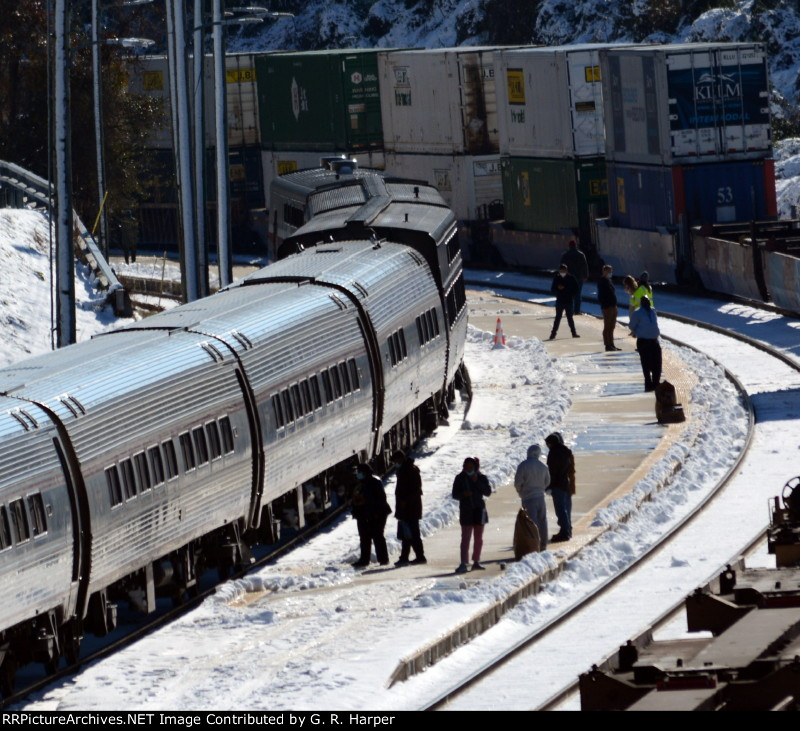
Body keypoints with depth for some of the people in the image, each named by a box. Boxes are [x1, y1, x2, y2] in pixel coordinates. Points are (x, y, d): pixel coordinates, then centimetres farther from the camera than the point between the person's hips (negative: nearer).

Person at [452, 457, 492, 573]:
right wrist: (463, 494, -20)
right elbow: (455, 495, 0)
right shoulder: (460, 478, 0)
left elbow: (488, 492, -7)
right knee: (465, 538, -11)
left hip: (479, 510, 3)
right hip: (466, 510, -3)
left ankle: (476, 562, 21)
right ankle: (463, 564, -17)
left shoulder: (481, 478, 2)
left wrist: (477, 482, -16)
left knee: (478, 538, 10)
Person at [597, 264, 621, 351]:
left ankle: (611, 345, 18)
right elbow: (600, 295, -16)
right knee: (607, 327, -3)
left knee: (611, 328, 13)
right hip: (607, 307, -9)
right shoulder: (602, 281, -11)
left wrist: (615, 307, 18)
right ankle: (608, 345, 0)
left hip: (613, 306, 9)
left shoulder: (609, 280, 16)